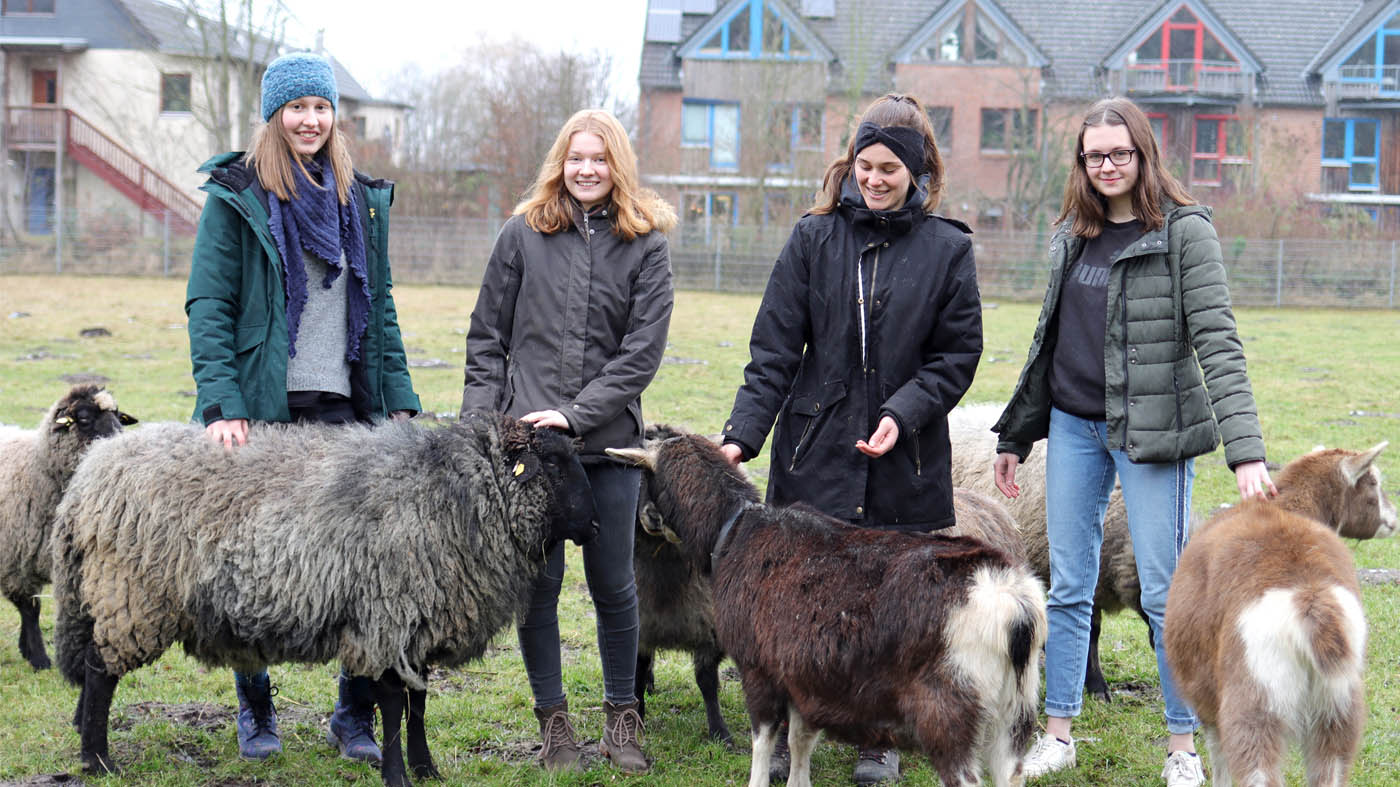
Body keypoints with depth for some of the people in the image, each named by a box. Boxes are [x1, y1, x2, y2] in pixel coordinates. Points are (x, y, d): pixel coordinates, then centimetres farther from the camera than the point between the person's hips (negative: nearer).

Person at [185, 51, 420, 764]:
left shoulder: (361, 200, 14)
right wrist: (221, 403, -17)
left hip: (342, 406, 3)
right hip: (262, 406, -3)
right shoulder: (235, 197, 0)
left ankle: (356, 716, 6)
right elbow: (208, 305, -6)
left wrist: (399, 399, 9)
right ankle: (255, 711, 21)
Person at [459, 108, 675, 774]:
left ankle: (622, 718, 22)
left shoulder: (646, 245, 3)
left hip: (609, 444, 0)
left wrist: (577, 414, -12)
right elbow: (487, 338, 8)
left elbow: (643, 350, -4)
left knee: (613, 585, 8)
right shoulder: (523, 235, 5)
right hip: (526, 441, 0)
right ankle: (553, 719, 17)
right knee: (537, 583, 4)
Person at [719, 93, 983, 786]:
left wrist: (904, 412, -13)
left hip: (905, 462, 0)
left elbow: (958, 355, 2)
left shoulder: (947, 249, 2)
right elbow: (775, 350, 1)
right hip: (815, 450, 1)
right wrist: (744, 432, -9)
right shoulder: (814, 239, 3)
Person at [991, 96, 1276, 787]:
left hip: (1151, 430, -5)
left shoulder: (1184, 231, -8)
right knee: (1068, 587, 8)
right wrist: (1014, 436, 19)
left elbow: (1216, 341, -13)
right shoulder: (1071, 235, 10)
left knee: (1164, 593, -2)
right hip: (1073, 425, 6)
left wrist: (1246, 452, -22)